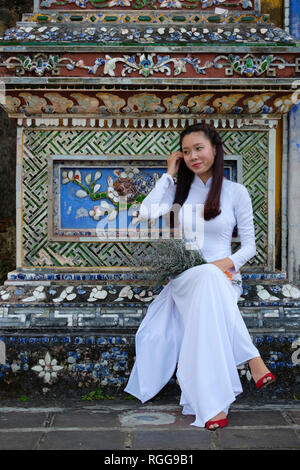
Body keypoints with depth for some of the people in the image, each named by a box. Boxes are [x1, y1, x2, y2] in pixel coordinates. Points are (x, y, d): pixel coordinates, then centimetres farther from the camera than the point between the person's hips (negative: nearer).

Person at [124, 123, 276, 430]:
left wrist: (229, 262, -15)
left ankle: (212, 405, -40)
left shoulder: (236, 192, 5)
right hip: (184, 276, 1)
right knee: (206, 276, -37)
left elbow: (250, 245, 6)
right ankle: (252, 359, -37)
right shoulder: (181, 188, 12)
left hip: (223, 278, -1)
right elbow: (147, 212, -6)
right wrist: (169, 174, 1)